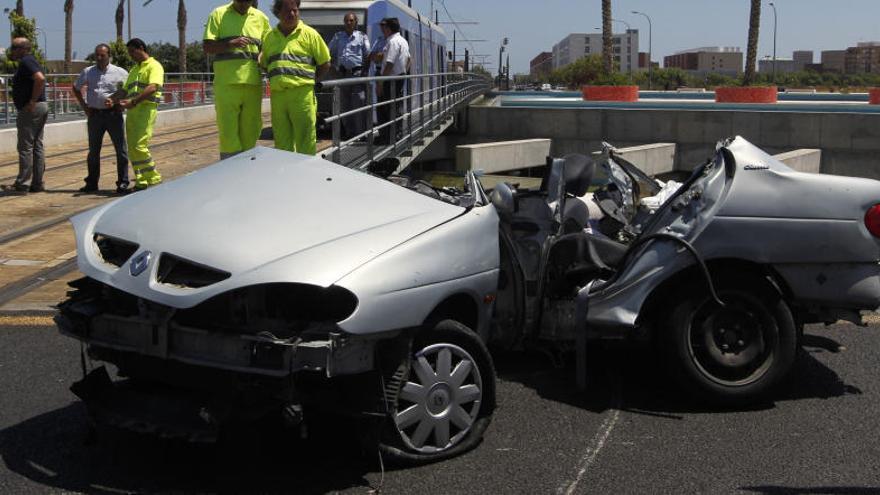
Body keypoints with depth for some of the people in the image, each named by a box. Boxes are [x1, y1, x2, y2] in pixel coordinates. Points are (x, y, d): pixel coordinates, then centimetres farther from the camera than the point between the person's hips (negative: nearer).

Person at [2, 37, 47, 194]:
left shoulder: (26, 62, -14)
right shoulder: (30, 61, 18)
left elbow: (40, 78, -29)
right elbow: (39, 80, 27)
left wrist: (32, 101, -24)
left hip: (30, 110, -10)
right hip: (41, 107, 10)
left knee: (25, 147, -5)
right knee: (37, 147, 10)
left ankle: (22, 184, -2)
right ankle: (37, 184, 13)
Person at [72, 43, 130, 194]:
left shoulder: (120, 73, -1)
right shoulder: (87, 72, 6)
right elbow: (76, 88, 19)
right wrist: (84, 105, 9)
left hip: (113, 114, -2)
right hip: (94, 115, 3)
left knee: (120, 149, -2)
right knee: (93, 151, 10)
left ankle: (123, 183, 4)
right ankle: (92, 183, 19)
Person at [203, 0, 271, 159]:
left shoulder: (260, 17, 14)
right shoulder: (219, 14, 6)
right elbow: (208, 47, 1)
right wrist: (231, 44, -15)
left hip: (253, 82, 3)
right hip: (226, 82, -3)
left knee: (250, 129, 5)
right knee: (228, 130, -6)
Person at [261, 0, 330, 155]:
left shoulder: (309, 34, 4)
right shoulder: (270, 37, 15)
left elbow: (325, 63, 6)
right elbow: (264, 63, 24)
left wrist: (310, 81, 3)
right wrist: (276, 81, 11)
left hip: (302, 94, -4)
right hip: (277, 94, 4)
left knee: (305, 138, -6)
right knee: (281, 141, 9)